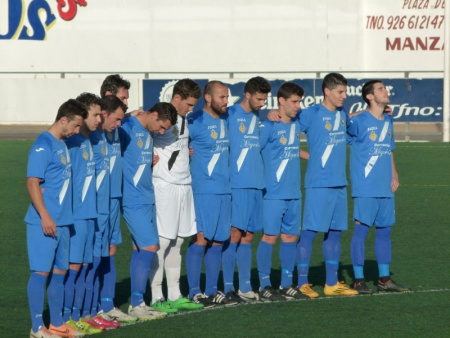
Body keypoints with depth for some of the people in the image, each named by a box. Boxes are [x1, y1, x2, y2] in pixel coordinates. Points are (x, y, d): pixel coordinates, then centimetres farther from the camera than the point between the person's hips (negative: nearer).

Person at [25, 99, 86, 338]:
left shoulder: (62, 145, 15)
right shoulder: (43, 146, -13)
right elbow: (32, 183, -18)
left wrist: (63, 216, 15)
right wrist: (45, 217, -21)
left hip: (62, 221, 9)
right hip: (44, 222, -9)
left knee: (59, 272, 13)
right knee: (41, 272, -4)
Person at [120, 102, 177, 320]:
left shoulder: (147, 133, 14)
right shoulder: (127, 128, -13)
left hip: (147, 199, 9)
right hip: (133, 201, -9)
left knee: (140, 249, 10)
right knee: (149, 247, -11)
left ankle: (137, 303, 14)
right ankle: (136, 304, -5)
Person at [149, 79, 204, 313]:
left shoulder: (184, 119, 15)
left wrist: (186, 151, 11)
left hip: (184, 186, 9)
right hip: (165, 187, -9)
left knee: (177, 241, 12)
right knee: (162, 241, -7)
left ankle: (175, 295, 19)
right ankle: (156, 298, -3)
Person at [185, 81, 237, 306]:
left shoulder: (225, 120, 13)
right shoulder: (196, 122, -10)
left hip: (224, 189, 7)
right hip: (203, 191, -7)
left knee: (217, 241, 8)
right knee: (200, 239, -6)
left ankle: (212, 291, 14)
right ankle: (194, 292, -1)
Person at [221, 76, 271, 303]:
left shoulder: (257, 118, 17)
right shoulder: (230, 115, -5)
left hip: (256, 185, 7)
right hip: (236, 185, -7)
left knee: (247, 236, 9)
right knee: (234, 234, -8)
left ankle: (245, 287, 13)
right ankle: (228, 287, -4)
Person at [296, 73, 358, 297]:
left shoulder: (342, 114, 13)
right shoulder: (312, 114, -8)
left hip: (339, 183, 7)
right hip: (318, 184, -7)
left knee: (334, 232, 10)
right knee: (310, 231, -5)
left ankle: (332, 283, 17)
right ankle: (302, 283, 0)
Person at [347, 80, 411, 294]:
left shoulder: (388, 121, 13)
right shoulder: (359, 121, -8)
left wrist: (394, 175, 10)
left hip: (385, 188, 7)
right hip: (365, 188, -7)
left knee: (385, 230, 10)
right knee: (361, 230, -4)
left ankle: (384, 279, 17)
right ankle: (358, 280, 2)